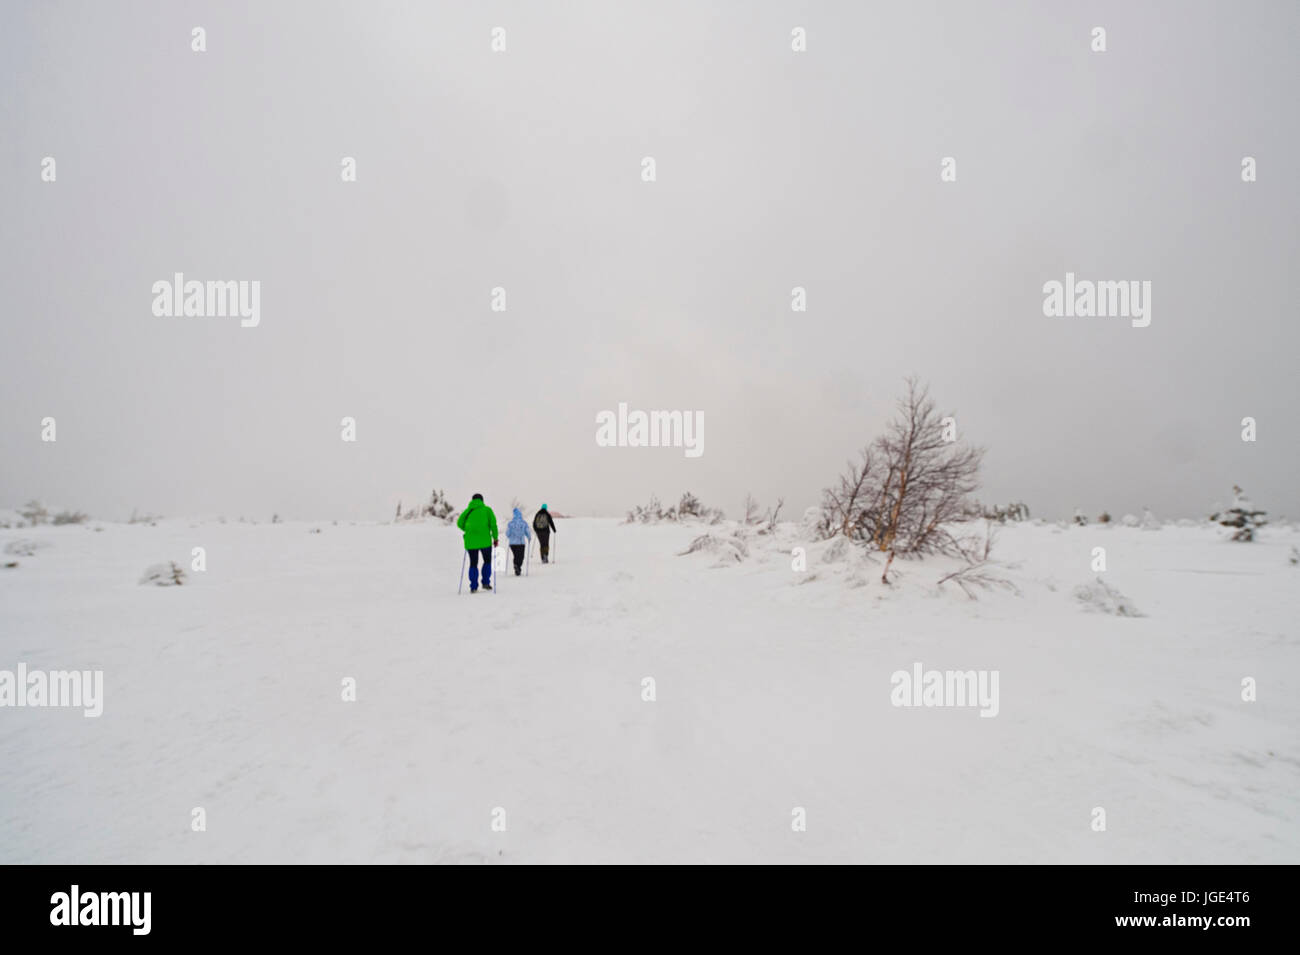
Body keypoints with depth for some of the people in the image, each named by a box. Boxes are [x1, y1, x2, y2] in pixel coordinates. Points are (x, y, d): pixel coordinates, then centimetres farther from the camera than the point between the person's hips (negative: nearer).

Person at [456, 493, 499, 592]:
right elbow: (493, 524, -4)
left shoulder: (468, 510, 11)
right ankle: (486, 583, 8)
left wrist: (468, 530, 17)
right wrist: (495, 538, 0)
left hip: (471, 541, 2)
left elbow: (459, 523, 2)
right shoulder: (487, 509, 5)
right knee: (487, 561, 16)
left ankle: (473, 586, 3)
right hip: (485, 540, -2)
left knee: (473, 564, 10)